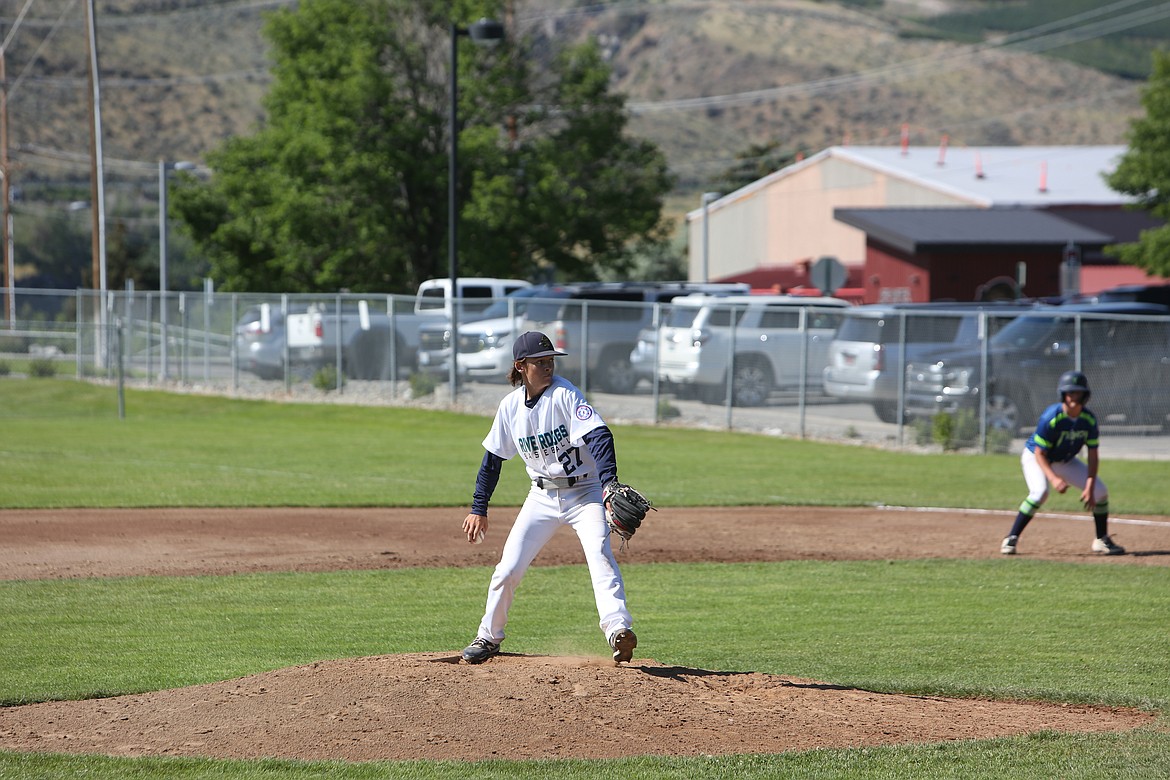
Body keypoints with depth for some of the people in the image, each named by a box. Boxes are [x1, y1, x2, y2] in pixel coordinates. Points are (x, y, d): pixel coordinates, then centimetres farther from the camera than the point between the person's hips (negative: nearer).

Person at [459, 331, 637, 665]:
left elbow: (599, 436, -29)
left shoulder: (565, 394, -17)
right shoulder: (511, 406, -2)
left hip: (584, 493, -4)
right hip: (542, 497, 4)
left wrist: (609, 482, -44)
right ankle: (488, 637, 21)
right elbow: (493, 459, 9)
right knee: (508, 568, 1)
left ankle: (618, 629, -38)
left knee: (600, 553, -27)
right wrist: (479, 509, 10)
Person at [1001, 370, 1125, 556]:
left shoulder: (1089, 420, -18)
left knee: (1100, 491, -4)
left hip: (1065, 461, 5)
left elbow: (1093, 456, -12)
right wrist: (1053, 479, -41)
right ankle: (1011, 539, -23)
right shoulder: (1051, 417, -32)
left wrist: (1090, 488, -21)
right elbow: (1040, 454, -28)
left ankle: (1102, 541, 13)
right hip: (1035, 457, -5)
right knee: (1040, 492, -33)